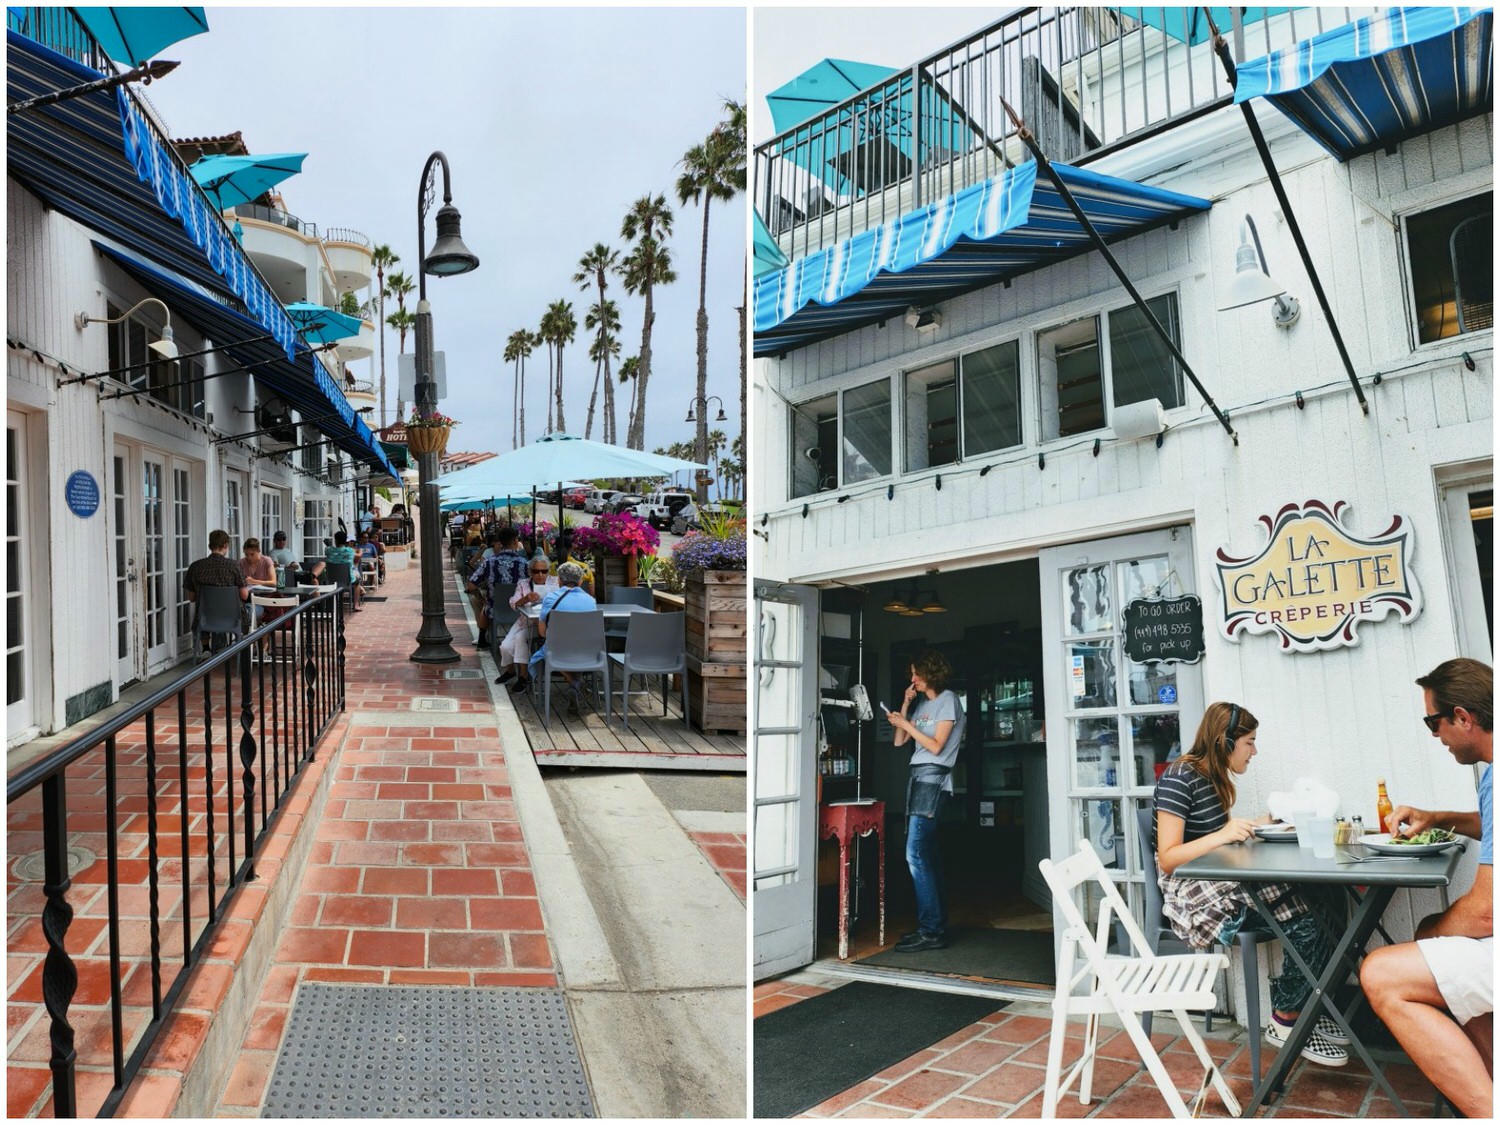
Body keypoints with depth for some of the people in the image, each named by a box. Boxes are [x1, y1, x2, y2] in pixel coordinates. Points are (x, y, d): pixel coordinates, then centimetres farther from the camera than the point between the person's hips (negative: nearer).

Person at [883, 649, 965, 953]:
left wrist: (907, 724, -9)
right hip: (918, 776, 9)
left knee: (916, 853, -16)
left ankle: (931, 931, -14)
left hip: (932, 777, -9)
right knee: (926, 854, 7)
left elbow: (936, 746, -10)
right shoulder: (922, 703, 20)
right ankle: (936, 925, 12)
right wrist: (905, 705, 11)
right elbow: (899, 741, 16)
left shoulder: (948, 700, -4)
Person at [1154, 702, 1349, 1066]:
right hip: (1191, 895, -9)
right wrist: (1223, 835, -27)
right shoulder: (1179, 778, -13)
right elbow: (1168, 858, -18)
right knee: (1307, 926, -20)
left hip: (1218, 886, 9)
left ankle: (1306, 1011, 5)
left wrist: (1256, 825, 16)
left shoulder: (1212, 778, 14)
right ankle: (1285, 1021, 0)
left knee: (1314, 911, -10)